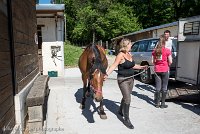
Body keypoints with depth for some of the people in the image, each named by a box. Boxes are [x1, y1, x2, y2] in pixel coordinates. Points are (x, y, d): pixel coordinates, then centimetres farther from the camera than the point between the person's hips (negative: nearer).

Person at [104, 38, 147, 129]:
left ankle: (120, 111, 46)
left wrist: (141, 67, 24)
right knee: (127, 99, -6)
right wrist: (107, 74, -39)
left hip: (131, 79, 8)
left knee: (126, 97, 22)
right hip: (123, 80, -8)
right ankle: (126, 120, 9)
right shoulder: (121, 55, -17)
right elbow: (114, 65, -26)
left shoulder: (129, 54, 7)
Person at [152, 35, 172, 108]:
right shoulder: (167, 50, -9)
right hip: (165, 70, -3)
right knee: (164, 87, 7)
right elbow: (170, 62, -6)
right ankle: (163, 104, 13)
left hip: (157, 70, 3)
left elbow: (153, 61, 4)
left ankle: (157, 103, 18)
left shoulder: (155, 51, 1)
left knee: (158, 87, 11)